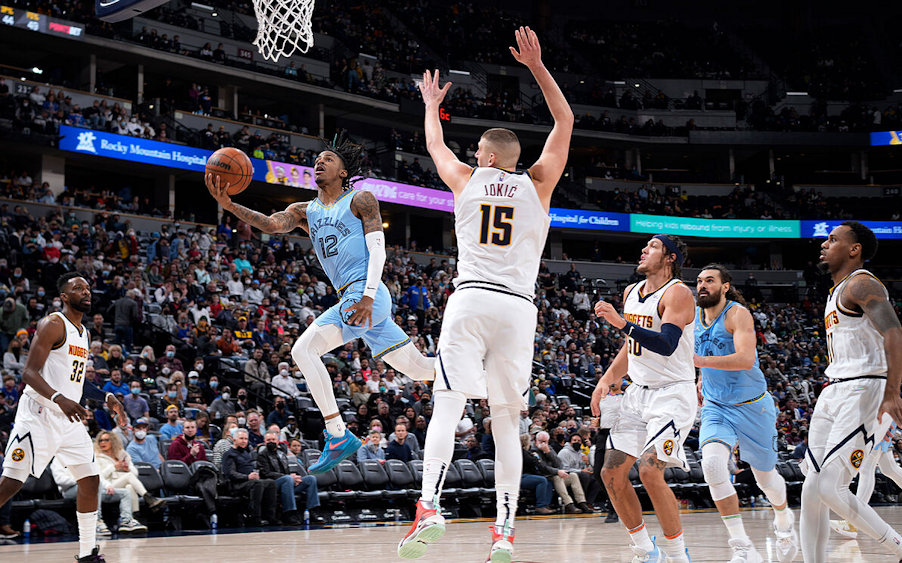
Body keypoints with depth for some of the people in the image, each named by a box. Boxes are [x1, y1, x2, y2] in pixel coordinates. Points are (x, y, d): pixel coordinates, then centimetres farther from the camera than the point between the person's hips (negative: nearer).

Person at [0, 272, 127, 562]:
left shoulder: (83, 333, 17)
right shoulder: (52, 324, -10)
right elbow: (29, 373, -18)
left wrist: (107, 398, 18)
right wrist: (59, 398, -32)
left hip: (69, 418, 9)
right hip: (39, 415, -9)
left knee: (90, 479, 8)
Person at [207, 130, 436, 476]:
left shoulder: (360, 200, 1)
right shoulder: (305, 212, 18)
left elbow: (377, 248, -7)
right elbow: (272, 224, -2)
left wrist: (368, 295, -21)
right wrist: (229, 205, -18)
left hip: (367, 295, -7)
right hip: (351, 298, 7)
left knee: (304, 348, -18)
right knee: (419, 369, 11)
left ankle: (338, 435, -17)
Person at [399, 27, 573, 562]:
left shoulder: (467, 178, 12)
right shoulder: (537, 184, 12)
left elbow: (434, 142, 32)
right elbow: (565, 122, 22)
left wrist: (432, 104, 50)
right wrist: (537, 66, 21)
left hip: (470, 298, -1)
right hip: (519, 307, 1)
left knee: (447, 406, -8)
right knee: (507, 423, 5)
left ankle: (430, 505, -26)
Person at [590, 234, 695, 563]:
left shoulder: (677, 294, -14)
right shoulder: (631, 292, 12)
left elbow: (667, 345, -29)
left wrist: (622, 323, -36)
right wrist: (608, 380, 13)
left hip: (673, 394, -8)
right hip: (638, 391, 8)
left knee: (650, 472, -22)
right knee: (612, 473, 2)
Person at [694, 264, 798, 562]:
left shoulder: (738, 314, -17)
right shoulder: (697, 316, 4)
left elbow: (746, 359, -33)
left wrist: (701, 361, -41)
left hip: (752, 406, -4)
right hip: (715, 407, 4)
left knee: (765, 476, 11)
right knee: (712, 463, -24)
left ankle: (783, 519, 48)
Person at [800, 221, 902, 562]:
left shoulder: (861, 284, -8)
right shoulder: (838, 292, 23)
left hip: (864, 391, -10)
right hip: (834, 393, 10)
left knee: (829, 488, -16)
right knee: (812, 490, 2)